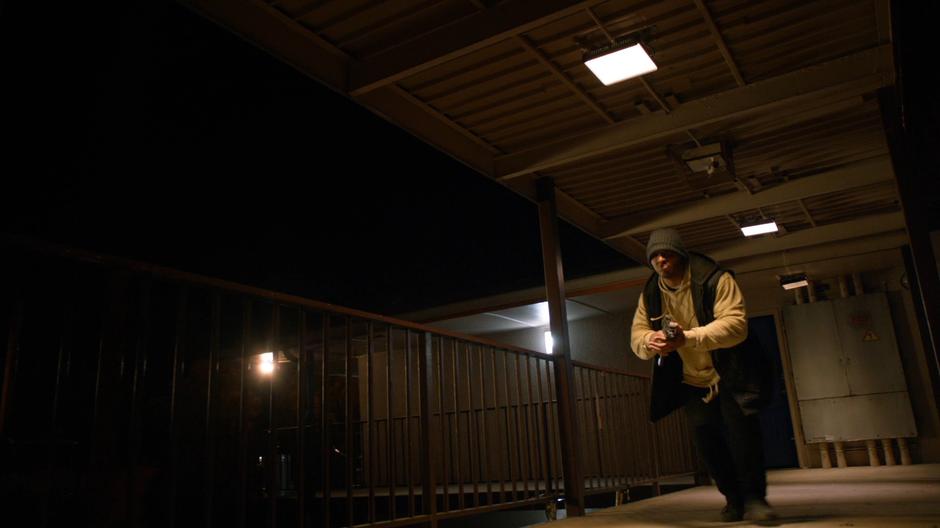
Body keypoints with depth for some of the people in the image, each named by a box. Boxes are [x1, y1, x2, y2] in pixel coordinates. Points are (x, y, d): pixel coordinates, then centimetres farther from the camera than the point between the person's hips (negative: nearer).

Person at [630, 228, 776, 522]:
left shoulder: (714, 279, -21)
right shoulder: (650, 295, -4)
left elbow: (736, 324, -31)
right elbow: (637, 336, -5)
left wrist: (686, 338, -44)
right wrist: (651, 341, -32)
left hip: (730, 375, -4)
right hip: (693, 381, 5)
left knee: (741, 427, -17)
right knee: (704, 437, 2)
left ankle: (754, 497, 1)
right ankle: (734, 499, 19)